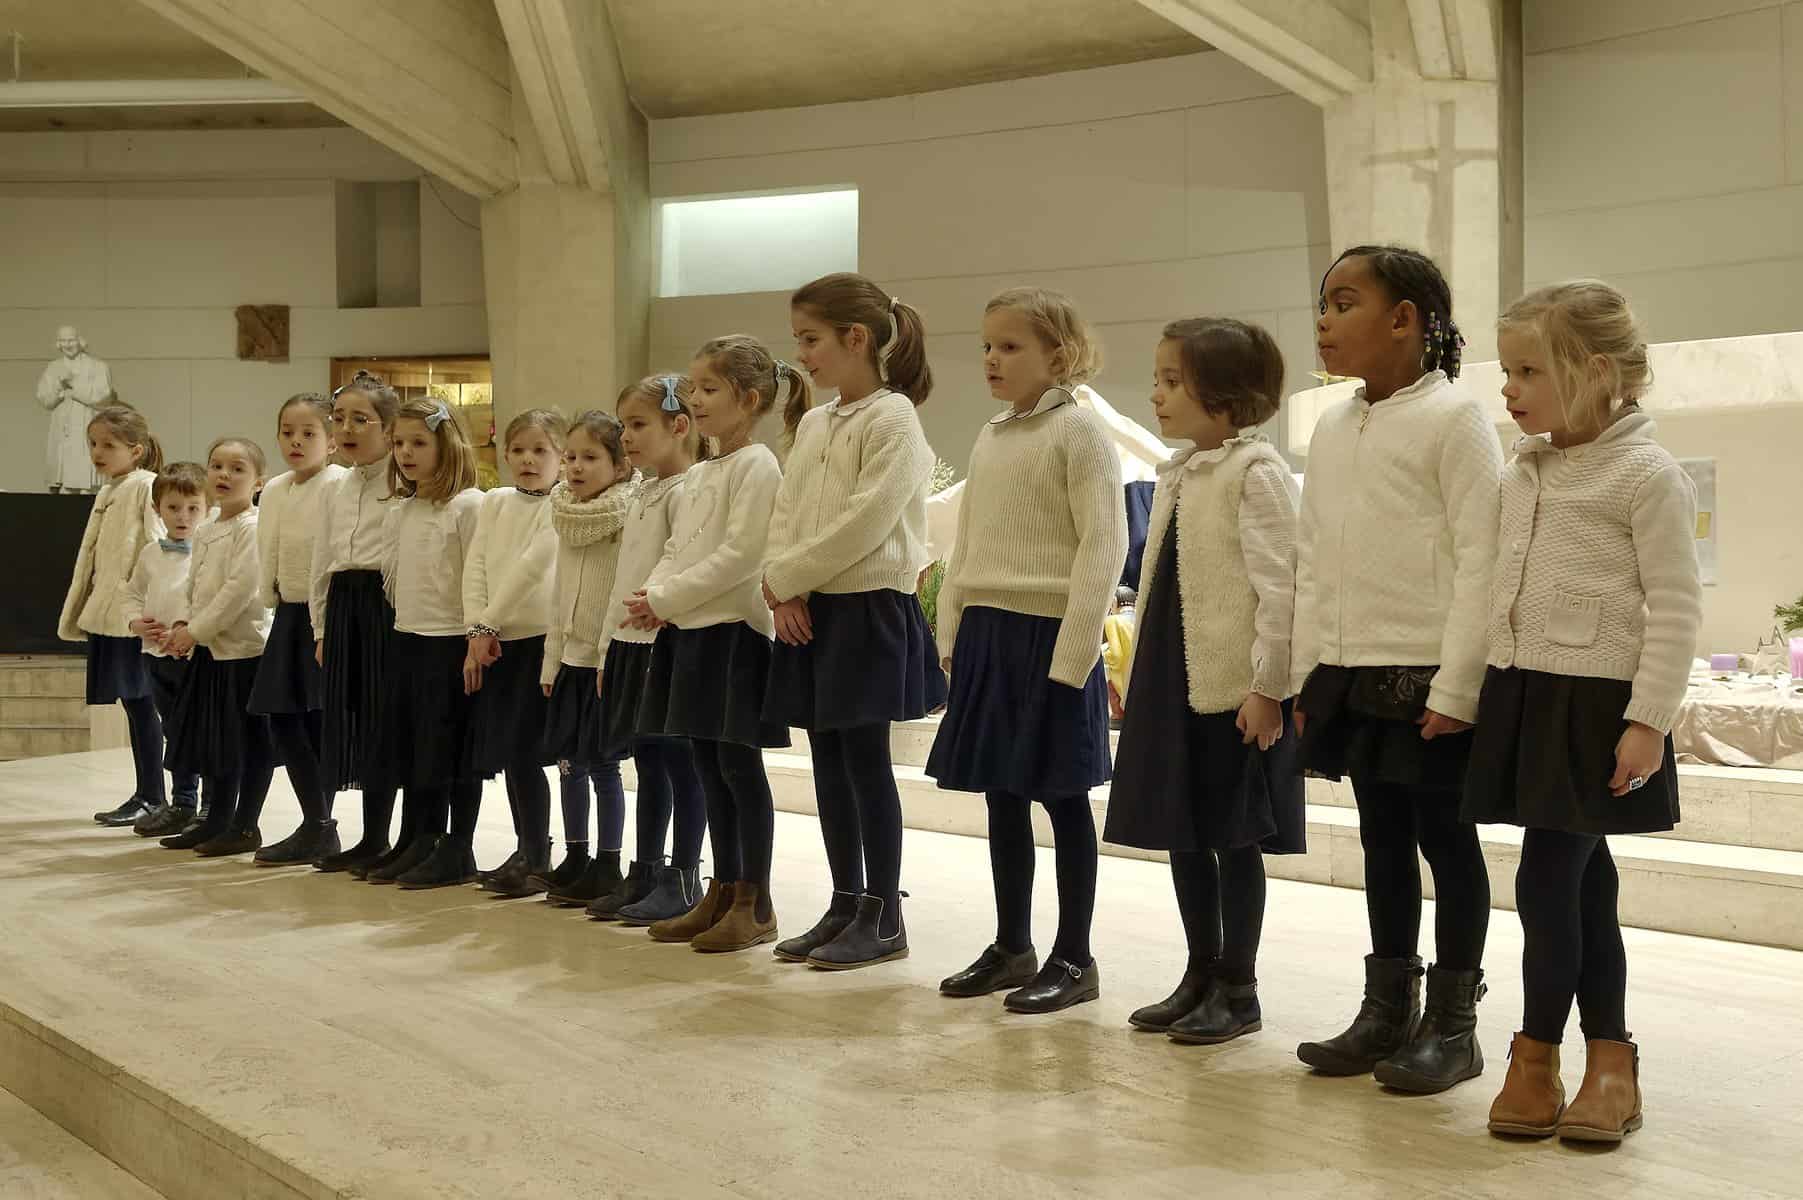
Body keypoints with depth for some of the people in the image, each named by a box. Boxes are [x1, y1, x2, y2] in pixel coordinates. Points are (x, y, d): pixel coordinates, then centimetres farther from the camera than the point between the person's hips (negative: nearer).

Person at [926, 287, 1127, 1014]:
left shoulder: (1078, 432, -9)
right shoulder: (990, 439, 13)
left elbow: (1103, 547, -14)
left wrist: (1072, 652, -18)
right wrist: (953, 634, 11)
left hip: (1048, 634, -7)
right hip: (986, 633, 7)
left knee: (1062, 797, 1)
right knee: (1001, 795, 12)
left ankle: (1074, 958, 10)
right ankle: (1011, 946, 23)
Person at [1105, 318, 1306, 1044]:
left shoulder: (1256, 471, -12)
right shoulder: (1177, 471, 13)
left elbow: (1279, 586, -16)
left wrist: (1268, 685, -18)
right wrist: (1145, 672, 16)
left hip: (1234, 686, -8)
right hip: (1171, 678, 8)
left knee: (1234, 835, 2)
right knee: (1182, 834, 13)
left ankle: (1238, 988, 13)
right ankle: (1202, 974, 26)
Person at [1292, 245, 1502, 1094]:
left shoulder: (1454, 418, -10)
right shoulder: (1332, 428, 11)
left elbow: (1481, 557, -14)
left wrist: (1457, 687, -17)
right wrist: (1309, 675, 10)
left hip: (1430, 680, -7)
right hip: (1353, 675, 7)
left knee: (1446, 839, 3)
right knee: (1382, 839, 14)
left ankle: (1451, 1023, 14)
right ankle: (1387, 1008, 25)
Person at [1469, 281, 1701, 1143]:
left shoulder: (1647, 475, -10)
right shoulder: (1522, 473, 12)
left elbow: (1675, 609, -12)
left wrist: (1648, 720, -17)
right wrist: (1482, 690, 17)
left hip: (1594, 701, -7)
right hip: (1521, 691, 7)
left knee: (1547, 877, -7)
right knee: (1583, 880, 11)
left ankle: (1536, 1054, 8)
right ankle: (1611, 1062, 18)